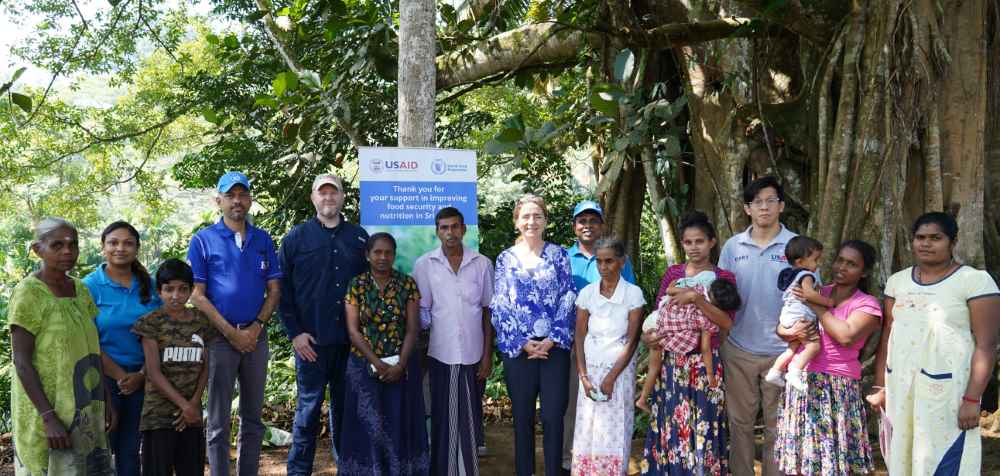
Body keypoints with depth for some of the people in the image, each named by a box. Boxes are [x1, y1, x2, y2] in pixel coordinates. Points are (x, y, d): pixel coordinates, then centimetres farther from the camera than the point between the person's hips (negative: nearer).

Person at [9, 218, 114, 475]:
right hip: (47, 409, -6)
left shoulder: (80, 289, 7)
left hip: (84, 411, 6)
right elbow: (21, 362, -15)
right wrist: (49, 417, -21)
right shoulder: (28, 293, -12)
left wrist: (106, 400, 9)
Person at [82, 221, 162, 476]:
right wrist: (121, 376, -10)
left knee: (130, 450, 11)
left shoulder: (149, 285, 5)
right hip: (104, 379, -3)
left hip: (142, 379, 3)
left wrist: (141, 375, -6)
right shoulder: (90, 286, -5)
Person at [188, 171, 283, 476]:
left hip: (257, 335, 4)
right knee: (219, 420, 3)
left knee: (253, 418, 11)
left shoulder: (263, 240, 8)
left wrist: (256, 328, -8)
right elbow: (196, 294, -7)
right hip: (219, 336, -4)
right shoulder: (203, 240, -2)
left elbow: (274, 290, 6)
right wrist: (232, 333, -12)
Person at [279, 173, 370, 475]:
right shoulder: (297, 237, 1)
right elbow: (282, 289, -1)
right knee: (309, 407, 2)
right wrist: (294, 333, -7)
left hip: (351, 340, 2)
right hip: (311, 340, -2)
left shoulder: (359, 237, 8)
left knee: (345, 406, 11)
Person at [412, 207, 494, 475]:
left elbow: (488, 311, 6)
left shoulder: (482, 264, 3)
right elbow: (421, 312, 4)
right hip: (440, 355, -1)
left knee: (470, 418, 7)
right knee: (443, 419, 5)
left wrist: (487, 355, 2)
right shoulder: (424, 265, 1)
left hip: (473, 355, 1)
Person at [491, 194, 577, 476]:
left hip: (555, 347, 0)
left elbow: (568, 300, 0)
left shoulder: (558, 255, 6)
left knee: (553, 417, 1)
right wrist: (522, 343, -8)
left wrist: (552, 340, -9)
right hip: (518, 350, 1)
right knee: (522, 418, 7)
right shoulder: (505, 259, 6)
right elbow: (499, 306, 1)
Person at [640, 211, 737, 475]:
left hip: (706, 364, -2)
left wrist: (695, 297, -22)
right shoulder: (672, 273, 8)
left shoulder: (724, 278, -1)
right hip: (671, 362, 3)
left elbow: (726, 322, -13)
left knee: (703, 430, 0)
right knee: (670, 427, 5)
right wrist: (648, 335, -9)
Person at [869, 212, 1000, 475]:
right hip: (899, 389, 5)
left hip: (947, 391, -5)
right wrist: (880, 387, 9)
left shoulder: (975, 280, -6)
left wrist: (972, 399, -15)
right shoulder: (897, 281, 10)